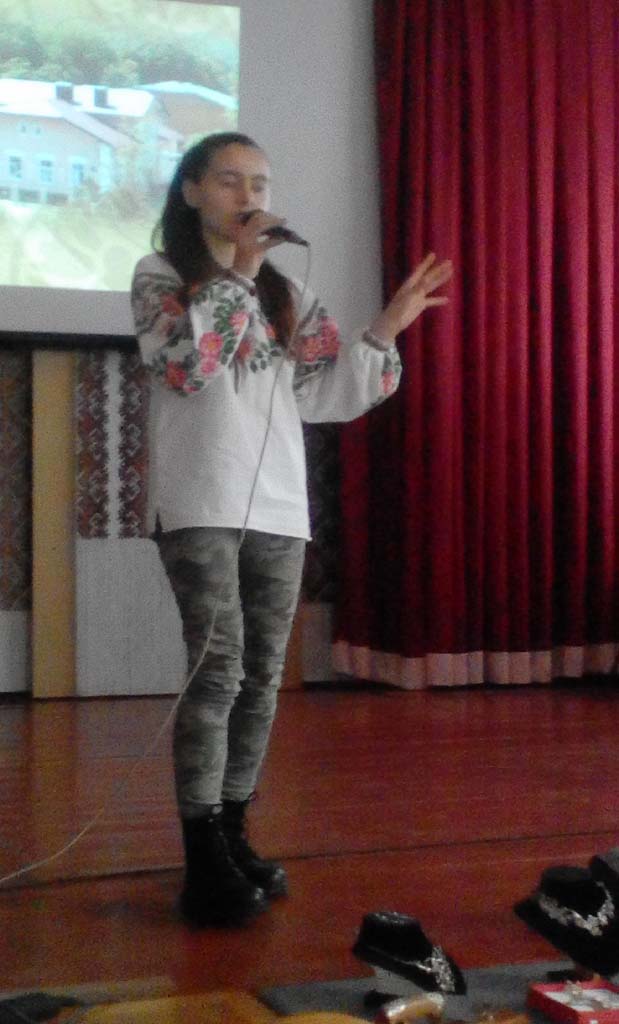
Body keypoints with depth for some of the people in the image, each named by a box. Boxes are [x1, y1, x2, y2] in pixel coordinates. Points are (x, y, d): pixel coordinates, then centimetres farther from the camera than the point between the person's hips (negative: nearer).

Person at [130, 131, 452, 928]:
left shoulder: (284, 294, 18)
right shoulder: (160, 275, 5)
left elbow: (326, 396, 12)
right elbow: (185, 364, -13)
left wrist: (387, 329, 2)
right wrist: (237, 271, -11)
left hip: (279, 508, 5)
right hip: (200, 505, -5)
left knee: (262, 679, 6)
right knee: (218, 670, -13)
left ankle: (231, 839, 17)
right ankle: (206, 865, -8)